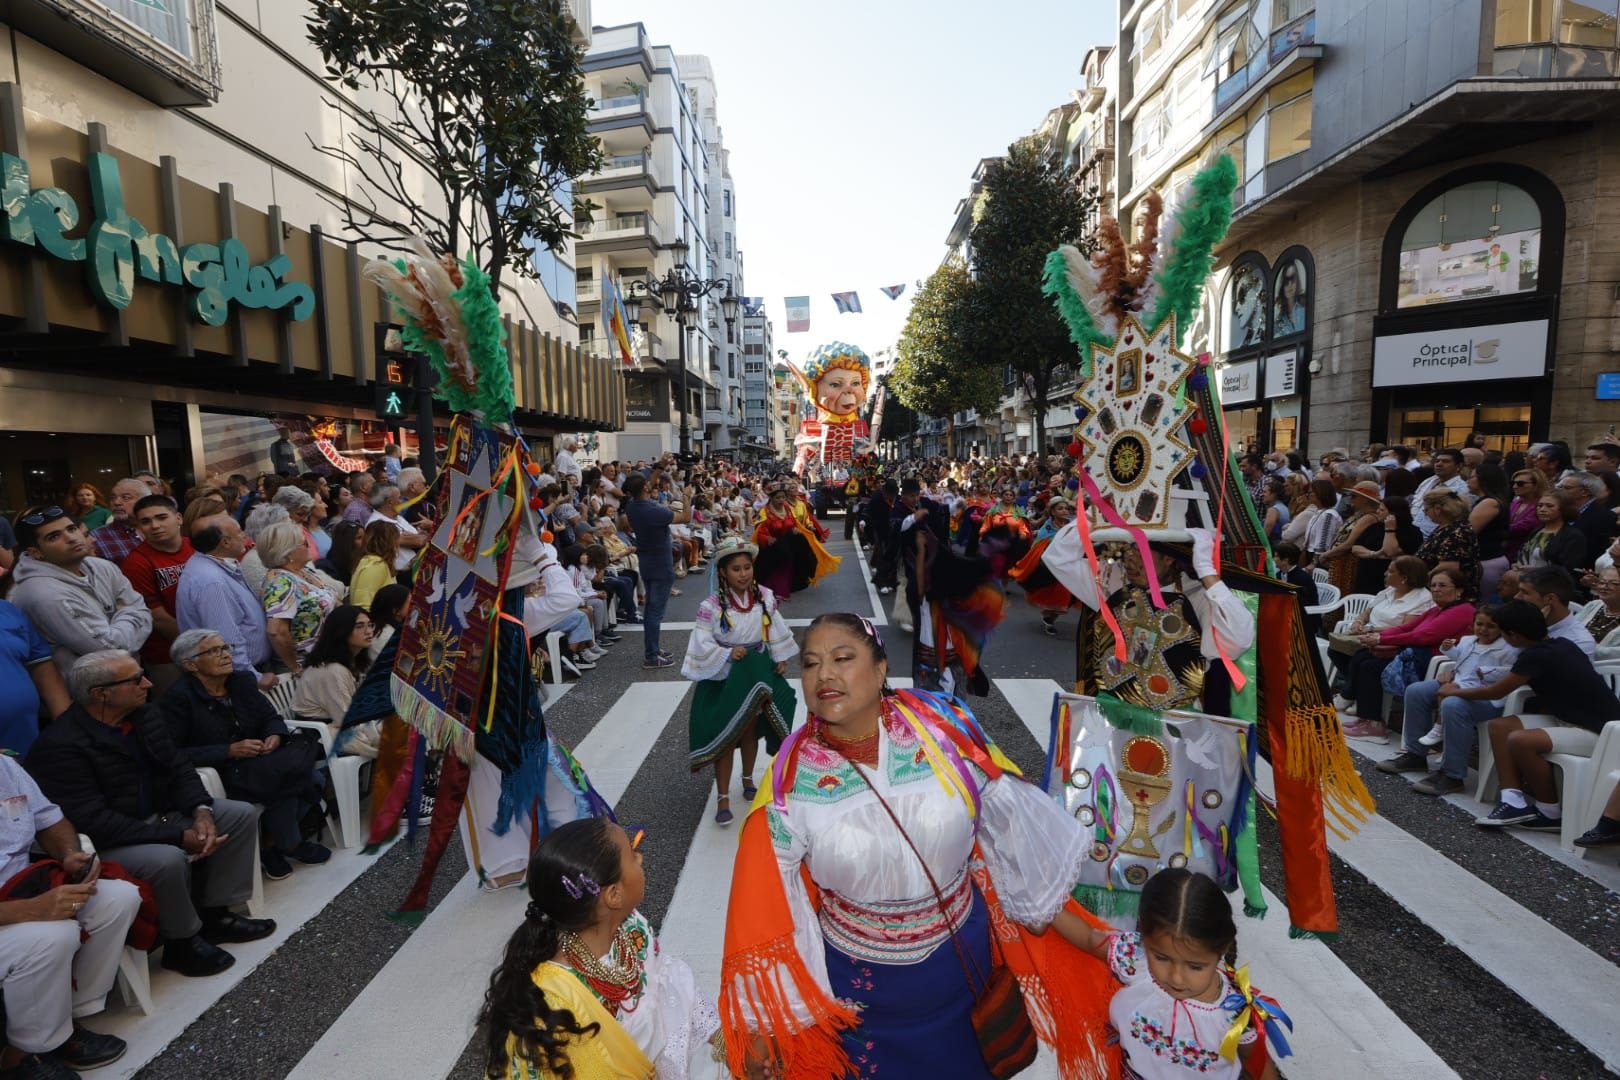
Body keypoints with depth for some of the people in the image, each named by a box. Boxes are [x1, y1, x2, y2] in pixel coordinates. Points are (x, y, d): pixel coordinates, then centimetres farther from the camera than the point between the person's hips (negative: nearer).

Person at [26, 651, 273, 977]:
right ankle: (182, 942, -6)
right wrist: (179, 837, -28)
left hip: (160, 816, 8)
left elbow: (178, 769, 2)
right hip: (105, 843, -8)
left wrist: (201, 811, -19)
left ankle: (214, 915, 7)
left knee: (243, 814, -2)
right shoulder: (59, 746, -24)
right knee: (167, 859, -35)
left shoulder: (146, 716, 0)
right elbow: (95, 823, -28)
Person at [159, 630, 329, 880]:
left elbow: (271, 717, 11)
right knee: (282, 779, -28)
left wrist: (276, 735, -13)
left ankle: (271, 845, 0)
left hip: (255, 762, 6)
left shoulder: (242, 681, 6)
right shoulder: (177, 699, -11)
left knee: (313, 778, -17)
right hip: (216, 775, -6)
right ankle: (290, 845, -1)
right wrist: (230, 751, -24)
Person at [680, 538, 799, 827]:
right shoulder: (712, 606, -20)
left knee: (751, 729, 19)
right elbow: (702, 644, -20)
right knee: (725, 737, 1)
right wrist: (728, 654, -30)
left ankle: (748, 780, 42)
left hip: (757, 674, 4)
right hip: (723, 678, -4)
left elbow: (776, 630, 5)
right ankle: (723, 798, 13)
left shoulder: (764, 597, -6)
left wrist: (781, 659, 0)